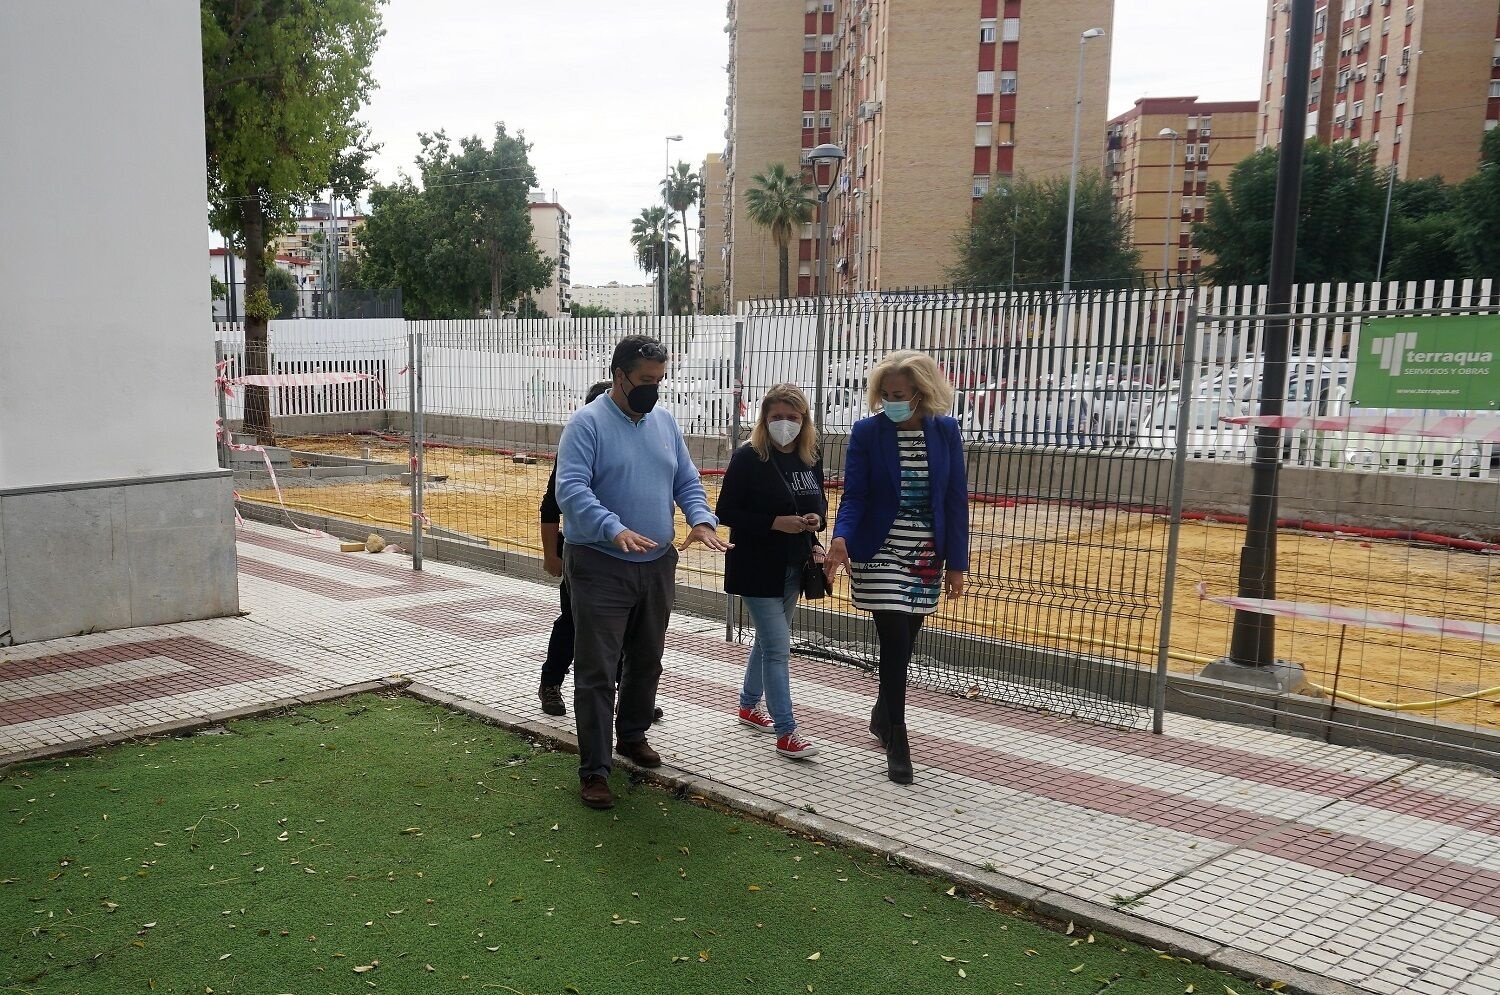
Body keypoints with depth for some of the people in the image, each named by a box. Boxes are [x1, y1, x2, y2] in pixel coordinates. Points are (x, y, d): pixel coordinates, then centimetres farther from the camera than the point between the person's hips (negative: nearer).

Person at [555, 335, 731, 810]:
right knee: (597, 672, -3)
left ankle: (633, 735, 40)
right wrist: (615, 530, -36)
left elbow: (687, 482, 12)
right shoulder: (587, 423, -11)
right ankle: (593, 770, 4)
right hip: (600, 567, -6)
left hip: (657, 565, 7)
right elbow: (571, 490, -21)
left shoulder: (665, 422, 10)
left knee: (646, 663, 19)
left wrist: (702, 520, -9)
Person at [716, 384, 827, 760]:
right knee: (778, 648, -8)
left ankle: (749, 705, 39)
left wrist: (817, 519, -7)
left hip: (794, 566, 6)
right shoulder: (748, 457, -14)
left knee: (768, 639, 20)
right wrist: (775, 523, -23)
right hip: (758, 567, -6)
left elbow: (819, 501, 17)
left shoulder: (810, 458, 3)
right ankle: (786, 733, -4)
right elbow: (726, 512, -14)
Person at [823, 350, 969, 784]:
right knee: (895, 641, -8)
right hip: (879, 553, -3)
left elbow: (956, 499, 1)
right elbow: (854, 496, -8)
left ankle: (882, 716, 35)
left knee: (904, 643, 12)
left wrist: (956, 563, 0)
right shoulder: (867, 432, -7)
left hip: (927, 556, 3)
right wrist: (841, 539, -27)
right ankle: (897, 741, 4)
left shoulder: (945, 431, -1)